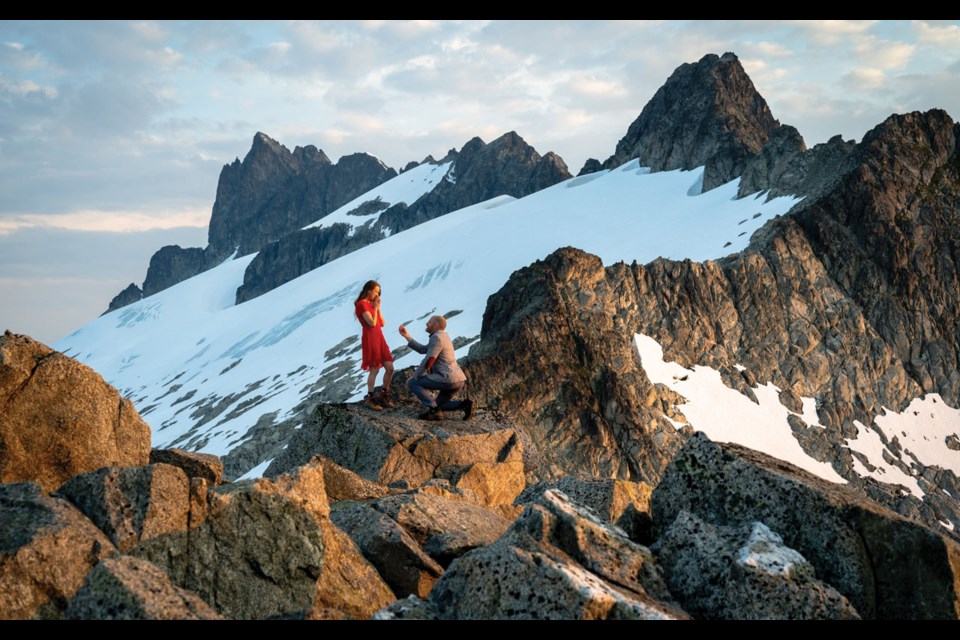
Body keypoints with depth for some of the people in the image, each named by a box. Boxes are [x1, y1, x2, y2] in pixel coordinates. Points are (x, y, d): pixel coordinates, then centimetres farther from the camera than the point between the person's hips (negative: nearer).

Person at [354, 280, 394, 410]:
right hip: (370, 339, -8)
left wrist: (378, 308, 5)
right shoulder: (362, 304, -10)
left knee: (390, 368, 5)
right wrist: (375, 308, -7)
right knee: (374, 369, -6)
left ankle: (383, 395, 18)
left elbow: (382, 323, 13)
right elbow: (372, 323, -19)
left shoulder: (371, 304, 17)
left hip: (379, 338, 8)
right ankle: (370, 398, 4)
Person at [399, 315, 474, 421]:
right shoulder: (442, 336, 21)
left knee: (412, 383, -2)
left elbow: (427, 361, -14)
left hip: (448, 378, -10)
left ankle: (434, 410, -10)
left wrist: (414, 378, -3)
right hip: (457, 379, 10)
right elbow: (423, 350, 25)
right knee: (439, 405, 24)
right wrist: (407, 336, 23)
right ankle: (464, 404, 2)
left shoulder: (437, 337, -10)